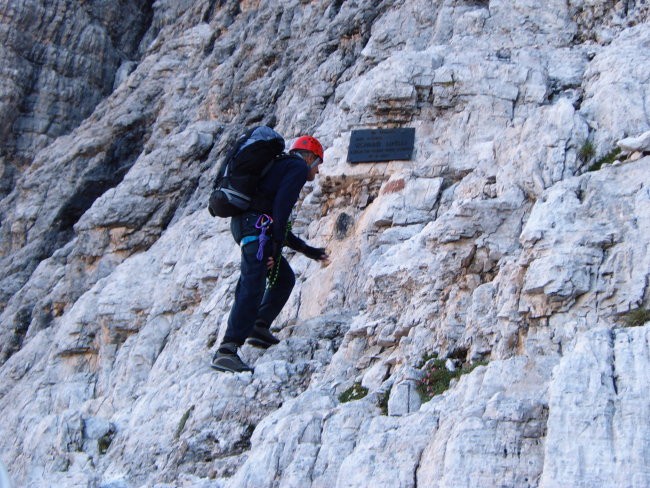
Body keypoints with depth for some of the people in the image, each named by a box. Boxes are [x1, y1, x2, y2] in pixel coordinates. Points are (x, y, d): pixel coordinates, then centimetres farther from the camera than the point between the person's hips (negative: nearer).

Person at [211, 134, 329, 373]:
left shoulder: (281, 167, 34)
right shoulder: (298, 167, 5)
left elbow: (279, 223, 36)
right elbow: (281, 205, -13)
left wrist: (307, 250, 39)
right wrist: (277, 245, -15)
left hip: (243, 222, 10)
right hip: (256, 226, -10)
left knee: (285, 278, 20)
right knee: (253, 287, -20)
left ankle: (259, 327, 12)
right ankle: (227, 350, -28)